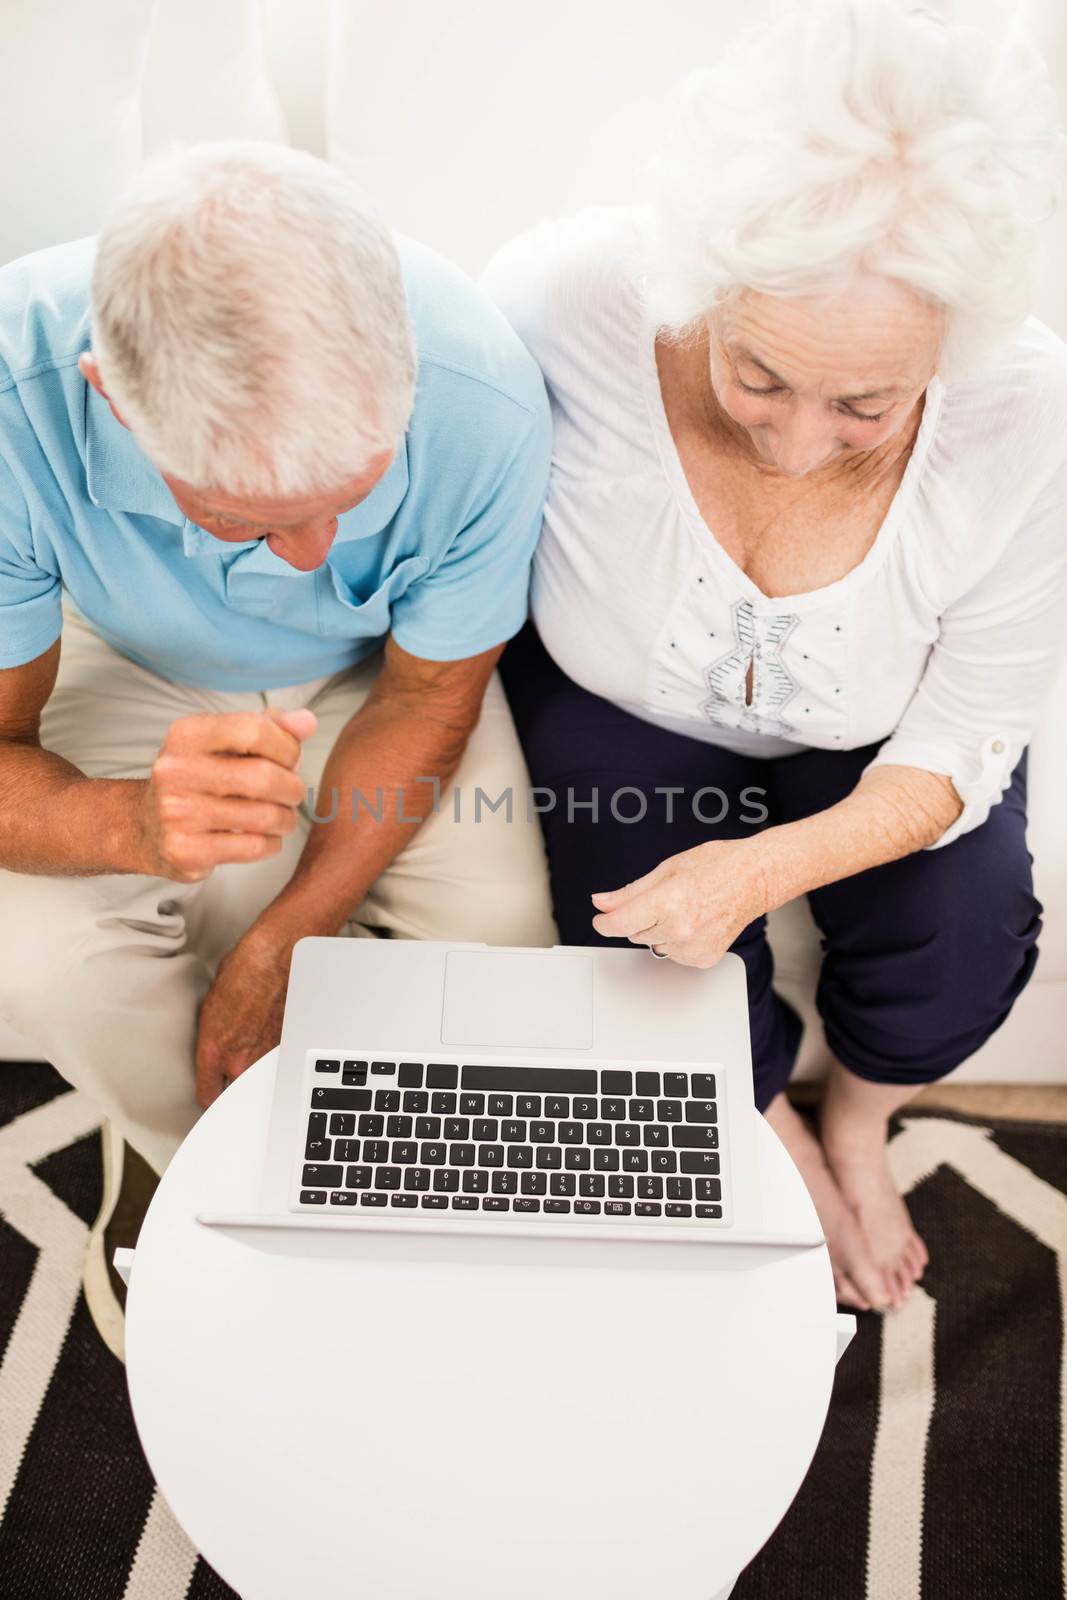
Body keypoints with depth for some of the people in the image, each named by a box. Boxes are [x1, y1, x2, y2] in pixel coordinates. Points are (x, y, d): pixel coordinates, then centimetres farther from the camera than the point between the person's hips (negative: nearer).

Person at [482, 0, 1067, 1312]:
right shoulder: (575, 294, -34)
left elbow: (962, 744, -20)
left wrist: (765, 868, -35)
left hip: (861, 740, 1)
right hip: (620, 700, 0)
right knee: (664, 952, -20)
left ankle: (858, 1121, 18)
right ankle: (769, 1127, 21)